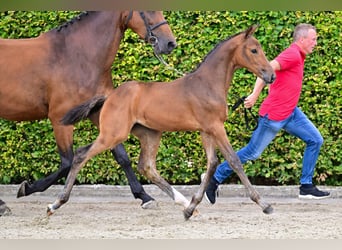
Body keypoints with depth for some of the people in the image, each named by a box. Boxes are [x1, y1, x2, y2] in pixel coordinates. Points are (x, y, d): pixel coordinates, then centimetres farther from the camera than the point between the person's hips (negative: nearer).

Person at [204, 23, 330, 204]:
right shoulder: (293, 55, -18)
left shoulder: (297, 56, 12)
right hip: (274, 116, -10)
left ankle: (306, 187, 6)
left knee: (315, 140, 2)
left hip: (290, 113, 10)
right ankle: (215, 179, 13)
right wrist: (254, 96, -32)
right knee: (252, 152, 0)